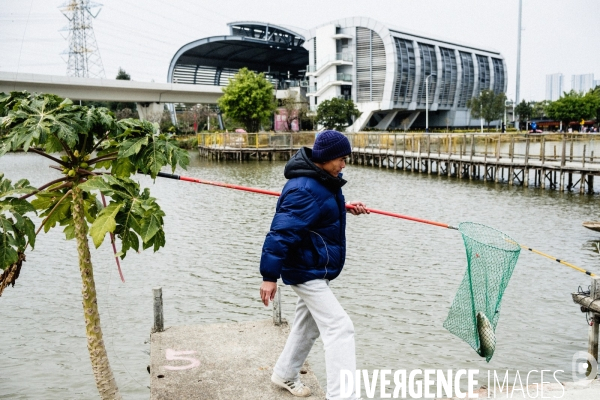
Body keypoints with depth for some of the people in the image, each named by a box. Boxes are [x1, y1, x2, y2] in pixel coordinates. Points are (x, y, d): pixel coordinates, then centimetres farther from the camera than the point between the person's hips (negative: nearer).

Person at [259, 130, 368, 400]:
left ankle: (284, 374, 42)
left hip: (315, 269, 11)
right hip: (306, 271, -11)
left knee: (308, 324, 23)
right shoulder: (305, 190, -27)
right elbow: (281, 232, -30)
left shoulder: (323, 181, 4)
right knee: (339, 328, -13)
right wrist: (270, 275, -29)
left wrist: (346, 207, 7)